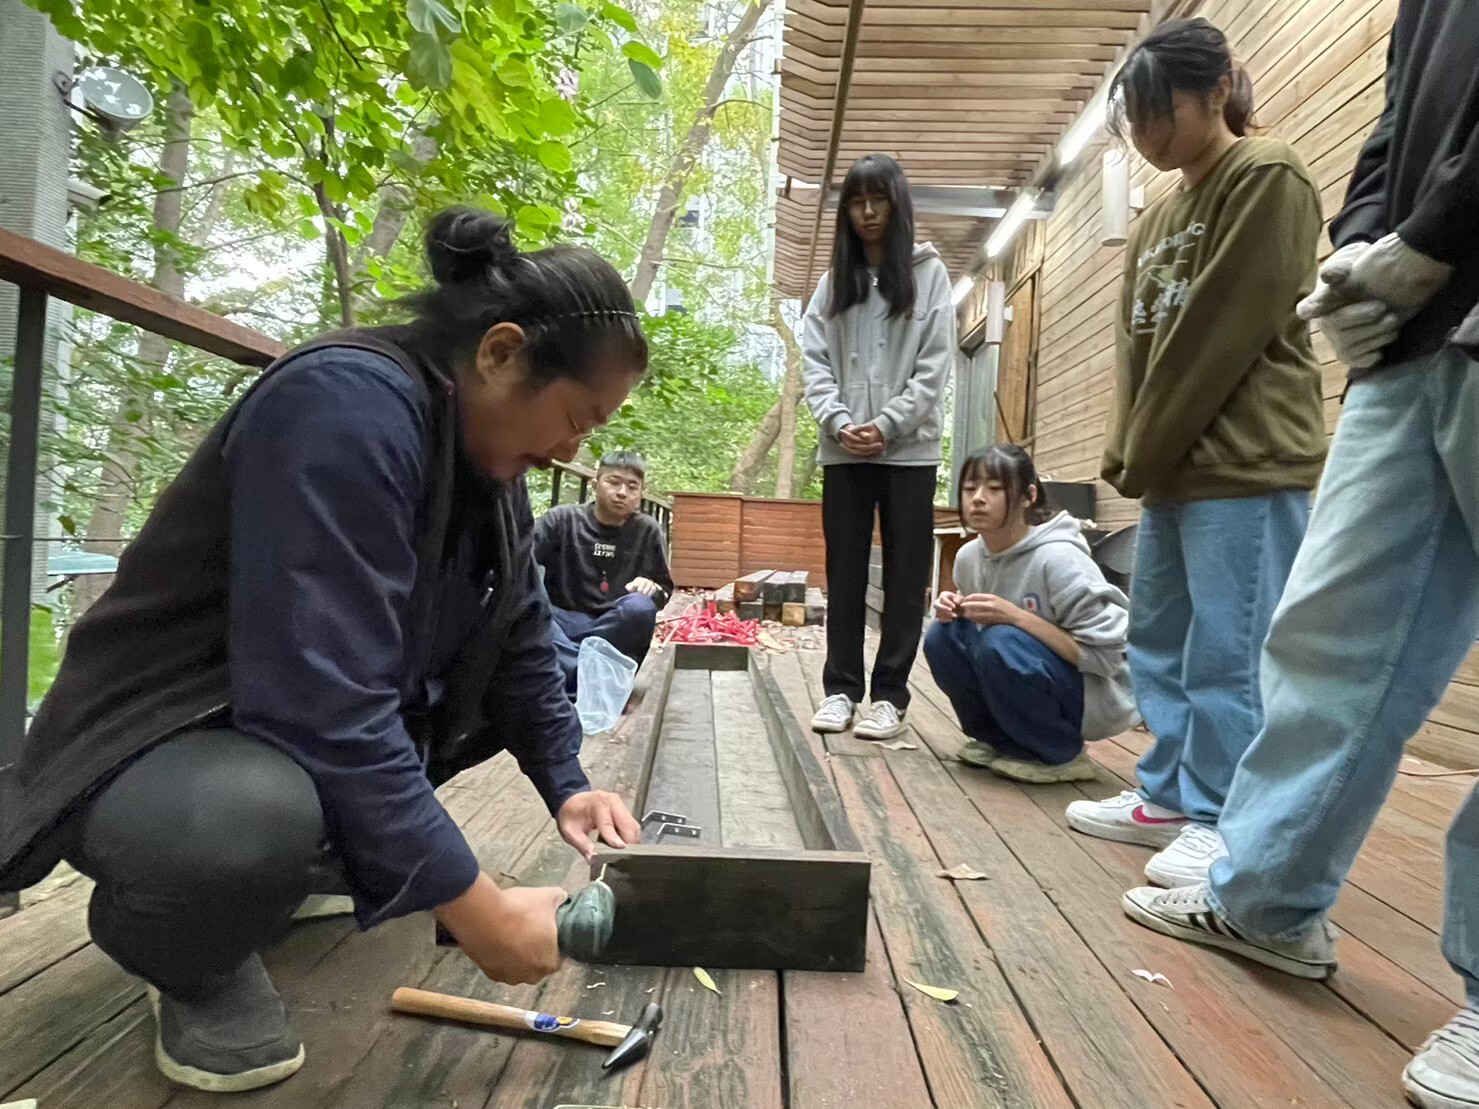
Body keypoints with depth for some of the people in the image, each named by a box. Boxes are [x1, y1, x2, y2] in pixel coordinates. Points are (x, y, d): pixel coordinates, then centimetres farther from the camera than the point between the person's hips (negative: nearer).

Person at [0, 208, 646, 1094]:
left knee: (546, 673, 9)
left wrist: (566, 784, -2)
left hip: (351, 725, 9)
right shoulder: (348, 404, -29)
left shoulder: (487, 446, -2)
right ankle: (195, 960, -3)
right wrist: (479, 912, -31)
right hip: (154, 748, -8)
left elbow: (520, 638, 6)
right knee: (256, 822, -40)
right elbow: (323, 705, -36)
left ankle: (330, 848, 11)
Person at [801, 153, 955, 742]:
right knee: (844, 572, 5)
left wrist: (887, 425, -12)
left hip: (908, 448, -2)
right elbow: (814, 361, 6)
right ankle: (840, 688, 13)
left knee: (904, 573, 1)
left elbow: (935, 364, -2)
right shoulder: (833, 280, 13)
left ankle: (891, 694, 8)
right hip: (843, 449, 3)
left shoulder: (928, 273, 6)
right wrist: (839, 422, -9)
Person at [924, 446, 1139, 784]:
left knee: (1001, 644, -30)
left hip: (1098, 696, -6)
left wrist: (1016, 616, -31)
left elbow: (1105, 656, -24)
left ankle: (1061, 756, -7)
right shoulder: (969, 556, -4)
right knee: (942, 637, -11)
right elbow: (982, 627, 9)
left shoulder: (1058, 559, -25)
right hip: (1041, 686, 7)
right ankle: (1004, 741, 6)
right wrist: (956, 613, -14)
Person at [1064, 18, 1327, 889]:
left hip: (1245, 463, -8)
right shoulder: (1159, 217, 21)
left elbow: (1225, 330, -13)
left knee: (1226, 650, -6)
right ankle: (1169, 798, 20)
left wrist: (1144, 453, -10)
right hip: (1175, 467, 8)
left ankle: (1222, 823, 3)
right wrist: (1129, 455, 5)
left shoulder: (1265, 179, -4)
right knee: (1158, 640, 10)